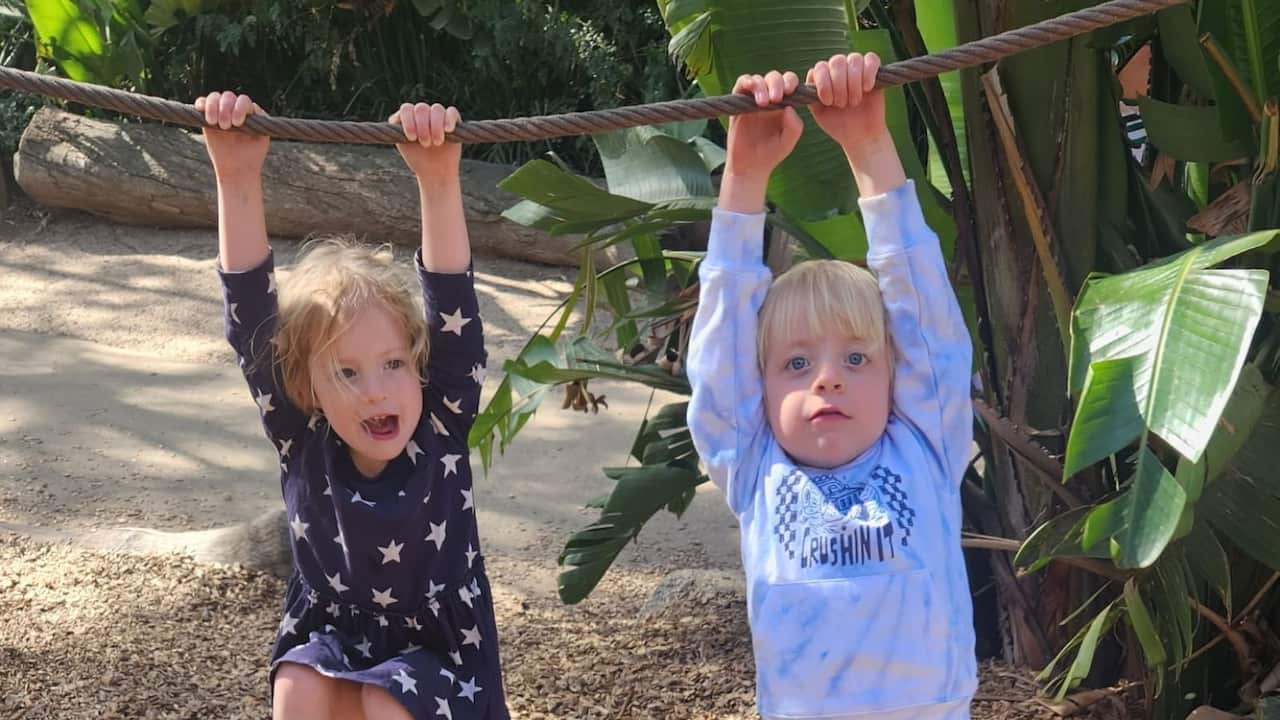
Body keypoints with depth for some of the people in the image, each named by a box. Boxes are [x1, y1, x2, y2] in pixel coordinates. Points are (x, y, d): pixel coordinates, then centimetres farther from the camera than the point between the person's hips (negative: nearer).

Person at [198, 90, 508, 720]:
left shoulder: (440, 431, -17)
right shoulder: (302, 441, -15)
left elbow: (453, 319, -30)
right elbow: (253, 327, -25)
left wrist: (439, 183, -43)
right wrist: (237, 181, -37)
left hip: (434, 653, -2)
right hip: (331, 637, 2)